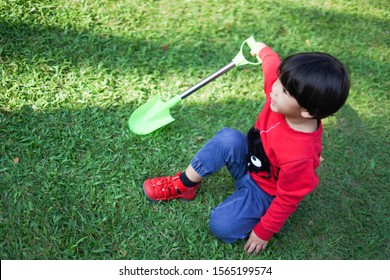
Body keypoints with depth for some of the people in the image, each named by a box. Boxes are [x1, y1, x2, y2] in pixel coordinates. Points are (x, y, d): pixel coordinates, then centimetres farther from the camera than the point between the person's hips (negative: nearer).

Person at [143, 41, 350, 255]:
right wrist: (262, 50, 19)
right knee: (229, 138, -24)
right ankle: (184, 185, -7)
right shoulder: (280, 92, -24)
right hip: (249, 162, 6)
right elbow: (273, 65, -1)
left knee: (222, 226, -24)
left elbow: (288, 199, -24)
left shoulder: (300, 156, -39)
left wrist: (264, 232, -13)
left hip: (265, 192, -6)